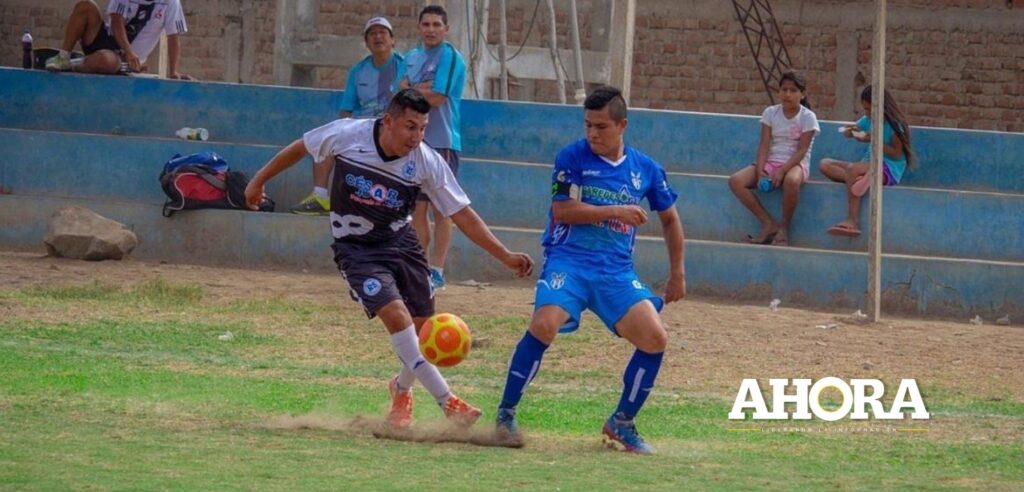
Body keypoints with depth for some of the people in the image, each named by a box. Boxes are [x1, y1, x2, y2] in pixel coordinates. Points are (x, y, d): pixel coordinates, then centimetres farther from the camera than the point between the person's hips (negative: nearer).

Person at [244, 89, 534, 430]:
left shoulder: (427, 162, -15)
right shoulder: (348, 135, -19)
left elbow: (462, 215, -11)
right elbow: (301, 148, 0)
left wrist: (505, 256, -18)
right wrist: (259, 181, 11)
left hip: (400, 242, 3)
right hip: (355, 248, -3)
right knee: (397, 316, -22)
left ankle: (402, 390, 33)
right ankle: (447, 403, -23)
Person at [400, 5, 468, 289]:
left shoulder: (450, 57, -6)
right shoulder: (412, 57, 16)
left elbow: (438, 98, -14)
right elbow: (402, 91, 6)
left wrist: (413, 90, -1)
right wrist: (425, 89, -11)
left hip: (442, 141, -7)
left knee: (440, 209, -7)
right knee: (417, 209, 9)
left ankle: (437, 271, -6)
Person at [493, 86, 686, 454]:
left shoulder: (646, 170, 9)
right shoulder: (573, 157, -1)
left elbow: (669, 218, 22)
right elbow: (562, 210, -10)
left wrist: (677, 272, 20)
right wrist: (614, 211, -14)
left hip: (617, 271, 4)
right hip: (569, 261, -4)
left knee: (655, 338, -11)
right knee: (544, 325, -28)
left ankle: (622, 423, 9)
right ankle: (505, 415, -14)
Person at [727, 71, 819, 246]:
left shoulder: (807, 117, -2)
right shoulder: (770, 113, 7)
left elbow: (802, 150, -10)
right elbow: (764, 146, 0)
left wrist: (782, 170, -24)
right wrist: (760, 171, -16)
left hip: (796, 164, -4)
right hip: (771, 162, 4)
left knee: (791, 181, -42)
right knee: (736, 181, -22)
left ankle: (784, 227, -19)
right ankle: (769, 224, -18)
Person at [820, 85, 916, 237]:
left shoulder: (894, 124, -8)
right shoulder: (868, 120, 11)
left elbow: (897, 154, -12)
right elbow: (849, 132, 21)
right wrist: (850, 131, -3)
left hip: (889, 170, -8)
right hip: (869, 165, 8)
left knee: (852, 168, -36)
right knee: (825, 165, -6)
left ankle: (852, 222, -40)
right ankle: (858, 178, -32)